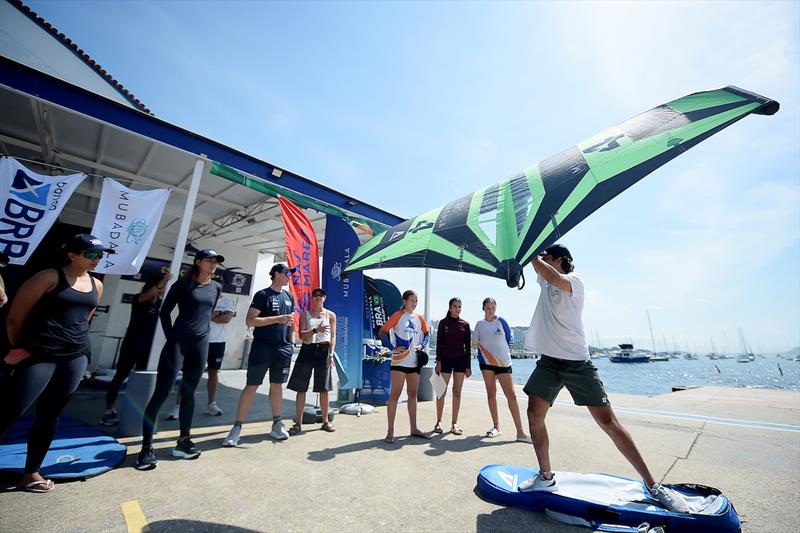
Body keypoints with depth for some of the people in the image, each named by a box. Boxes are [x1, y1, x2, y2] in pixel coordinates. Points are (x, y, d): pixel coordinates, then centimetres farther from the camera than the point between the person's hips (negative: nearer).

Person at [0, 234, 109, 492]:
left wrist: (73, 340, 18)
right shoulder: (50, 277, -7)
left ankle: (31, 473, 23)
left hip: (77, 356, 5)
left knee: (50, 415, 11)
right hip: (40, 354, -5)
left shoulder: (96, 286, 9)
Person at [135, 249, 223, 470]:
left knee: (189, 393, 12)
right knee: (161, 393, -4)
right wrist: (171, 338, -2)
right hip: (178, 341, -4)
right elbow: (164, 312, 0)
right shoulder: (183, 283, -4)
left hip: (201, 344, 4)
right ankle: (146, 447, 5)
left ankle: (183, 441, 22)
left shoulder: (216, 288, 8)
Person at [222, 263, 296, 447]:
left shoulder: (289, 297, 13)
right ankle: (237, 427, 11)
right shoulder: (262, 295, -5)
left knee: (276, 385, 13)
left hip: (283, 348, 5)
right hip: (262, 347, -5)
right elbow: (250, 321, -12)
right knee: (251, 385, -1)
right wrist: (278, 318, -18)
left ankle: (277, 423, 24)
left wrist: (291, 342, 11)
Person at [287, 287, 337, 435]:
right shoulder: (305, 314, 9)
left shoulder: (331, 315, 8)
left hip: (324, 350, -1)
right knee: (301, 388, 0)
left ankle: (325, 421, 17)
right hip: (307, 350, 1)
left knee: (323, 388, 3)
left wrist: (331, 354, -9)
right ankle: (298, 423, 11)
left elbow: (333, 336, 3)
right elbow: (302, 335, -1)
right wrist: (316, 330, -18)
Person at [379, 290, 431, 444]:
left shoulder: (419, 317, 9)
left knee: (413, 395, 14)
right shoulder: (398, 315, -6)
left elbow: (427, 333, 21)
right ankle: (390, 431, 6)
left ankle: (414, 428, 26)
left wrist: (422, 345, 4)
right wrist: (392, 348, -14)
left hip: (415, 362, 6)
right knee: (394, 394, -2)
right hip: (399, 361, -6)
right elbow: (382, 331, -9)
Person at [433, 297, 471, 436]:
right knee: (442, 391, 2)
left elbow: (468, 346, 6)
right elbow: (439, 343, -2)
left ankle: (454, 424, 14)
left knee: (457, 392, 5)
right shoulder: (443, 323, 0)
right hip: (446, 359, -2)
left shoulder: (465, 324, 5)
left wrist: (468, 366, 3)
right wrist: (438, 362, -9)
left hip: (460, 360, 2)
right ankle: (438, 422, 15)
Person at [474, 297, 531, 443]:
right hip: (486, 361, 2)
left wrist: (506, 353, 7)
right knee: (491, 393, 5)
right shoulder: (480, 324, 4)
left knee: (511, 395, -4)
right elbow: (477, 343, 11)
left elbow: (510, 339, 8)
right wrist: (487, 353, 2)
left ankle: (520, 432, 1)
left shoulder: (501, 321, 0)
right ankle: (496, 427, 17)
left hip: (503, 362, -1)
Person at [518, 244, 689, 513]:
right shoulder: (545, 279, 15)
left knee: (608, 422, -3)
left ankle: (653, 486, 14)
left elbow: (556, 279, -29)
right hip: (548, 360, 6)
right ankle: (546, 478, 13)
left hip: (577, 362, -6)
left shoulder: (574, 281, -7)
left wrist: (534, 256, -21)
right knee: (534, 414, -2)